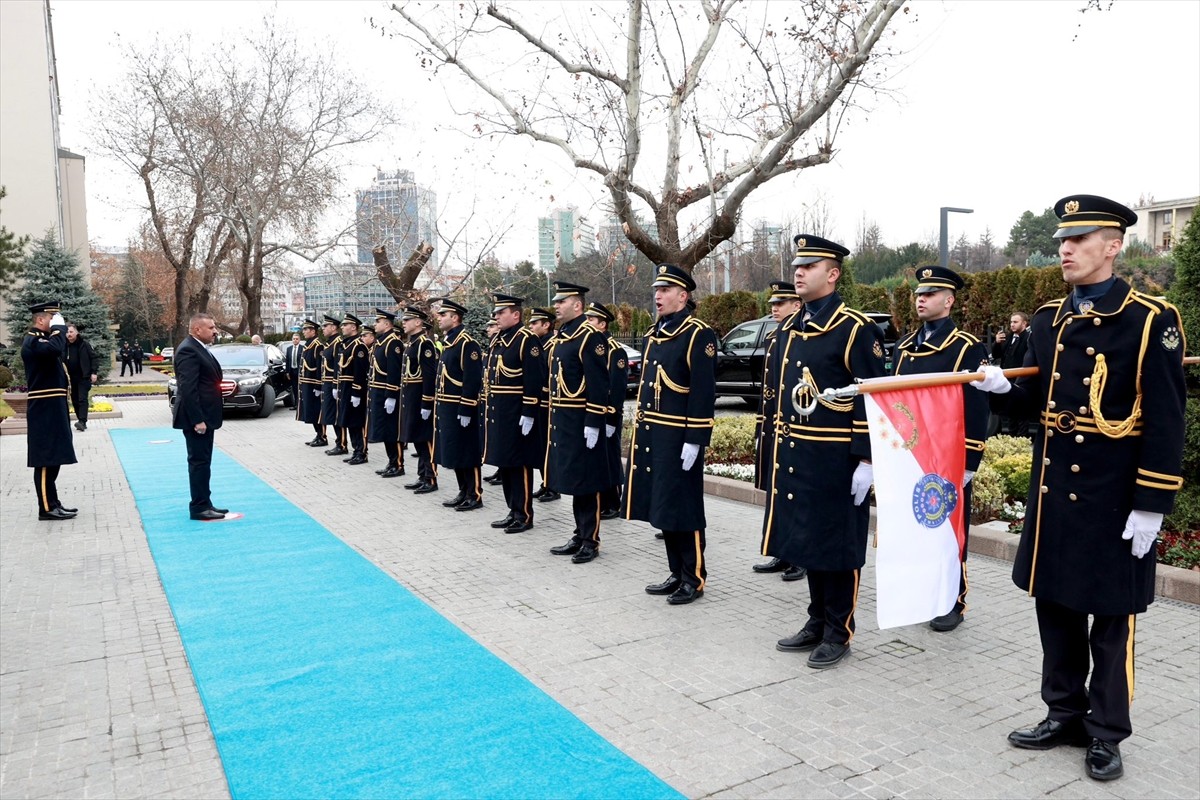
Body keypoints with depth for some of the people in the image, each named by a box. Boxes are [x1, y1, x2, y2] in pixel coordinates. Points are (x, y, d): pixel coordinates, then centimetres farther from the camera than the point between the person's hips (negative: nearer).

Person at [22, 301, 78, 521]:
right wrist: (58, 328, -21)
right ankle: (47, 508, -2)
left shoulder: (41, 338, 17)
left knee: (52, 458, 14)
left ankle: (52, 502, 21)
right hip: (45, 409, -10)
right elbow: (55, 348, -33)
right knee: (46, 459, -6)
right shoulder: (32, 340, -13)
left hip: (51, 408, 10)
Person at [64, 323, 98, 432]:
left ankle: (82, 422, -18)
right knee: (75, 400, 8)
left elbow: (94, 358, -7)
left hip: (84, 377, -5)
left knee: (82, 399, -12)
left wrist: (93, 372, -13)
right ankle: (81, 421, 16)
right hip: (72, 378, 5)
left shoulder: (84, 344, -7)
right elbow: (62, 361, 11)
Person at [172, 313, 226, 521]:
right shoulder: (188, 350, -17)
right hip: (197, 417, -10)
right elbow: (188, 389, -22)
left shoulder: (200, 348, 15)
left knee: (203, 462, 14)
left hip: (205, 416, 10)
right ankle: (199, 507, 3)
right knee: (199, 461, -4)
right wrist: (197, 419, -24)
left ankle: (204, 504, 22)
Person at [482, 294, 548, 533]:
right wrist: (489, 409, 17)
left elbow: (534, 380, -17)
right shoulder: (496, 341, 15)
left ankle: (524, 515, 7)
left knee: (519, 465, -2)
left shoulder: (527, 340, -12)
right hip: (497, 412, 9)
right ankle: (513, 510, 24)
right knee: (503, 463, 13)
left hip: (517, 413, -9)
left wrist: (528, 413, -20)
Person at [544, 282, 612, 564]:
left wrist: (593, 424, -20)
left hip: (581, 422, -9)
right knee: (570, 479, 14)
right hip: (561, 421, 9)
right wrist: (553, 417, 19)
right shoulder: (558, 338, 14)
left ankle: (590, 540, 11)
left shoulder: (590, 337, -13)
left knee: (586, 482, 0)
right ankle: (579, 535, 25)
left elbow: (599, 384, -18)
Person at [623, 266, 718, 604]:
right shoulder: (653, 335, 15)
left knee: (683, 510, 0)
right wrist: (640, 429, 17)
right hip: (651, 435, 8)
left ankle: (694, 579, 14)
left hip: (678, 438, -8)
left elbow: (704, 392, -17)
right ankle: (677, 574, 26)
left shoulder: (699, 334, -11)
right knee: (662, 507, 14)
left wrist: (695, 441, -20)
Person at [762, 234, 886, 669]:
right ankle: (817, 621, 31)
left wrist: (866, 461, -16)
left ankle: (838, 633, 20)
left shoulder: (855, 329, -10)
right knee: (805, 540, 15)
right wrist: (778, 449, 18)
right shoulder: (789, 329, 12)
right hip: (793, 457, 7)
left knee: (836, 546, 5)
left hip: (835, 460, -7)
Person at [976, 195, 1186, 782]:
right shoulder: (1048, 319, 8)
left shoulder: (1151, 320, -10)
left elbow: (1165, 422, -13)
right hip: (1052, 490, 6)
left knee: (1111, 618, 8)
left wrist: (1152, 505, -15)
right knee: (1055, 606, 15)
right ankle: (1065, 714, 32)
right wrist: (1003, 388, -10)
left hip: (1114, 496, -6)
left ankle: (1106, 734, 24)